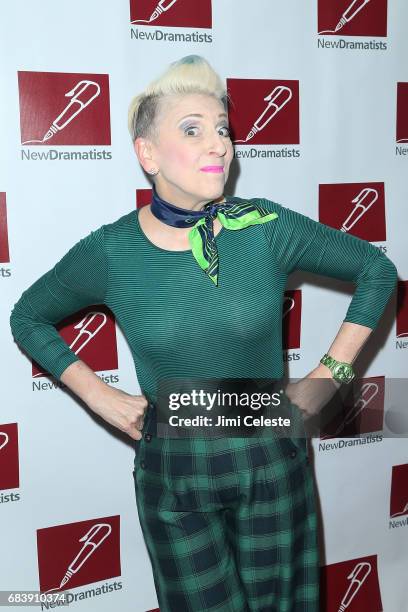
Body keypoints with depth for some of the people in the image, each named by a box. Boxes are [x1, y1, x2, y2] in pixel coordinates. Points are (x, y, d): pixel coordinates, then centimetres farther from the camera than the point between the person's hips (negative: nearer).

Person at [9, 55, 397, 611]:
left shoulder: (268, 228, -13)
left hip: (272, 462, 1)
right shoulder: (110, 253, -12)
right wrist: (99, 395, -3)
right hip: (172, 473, 0)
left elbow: (377, 270, 0)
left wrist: (330, 372, -5)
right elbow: (28, 318, 6)